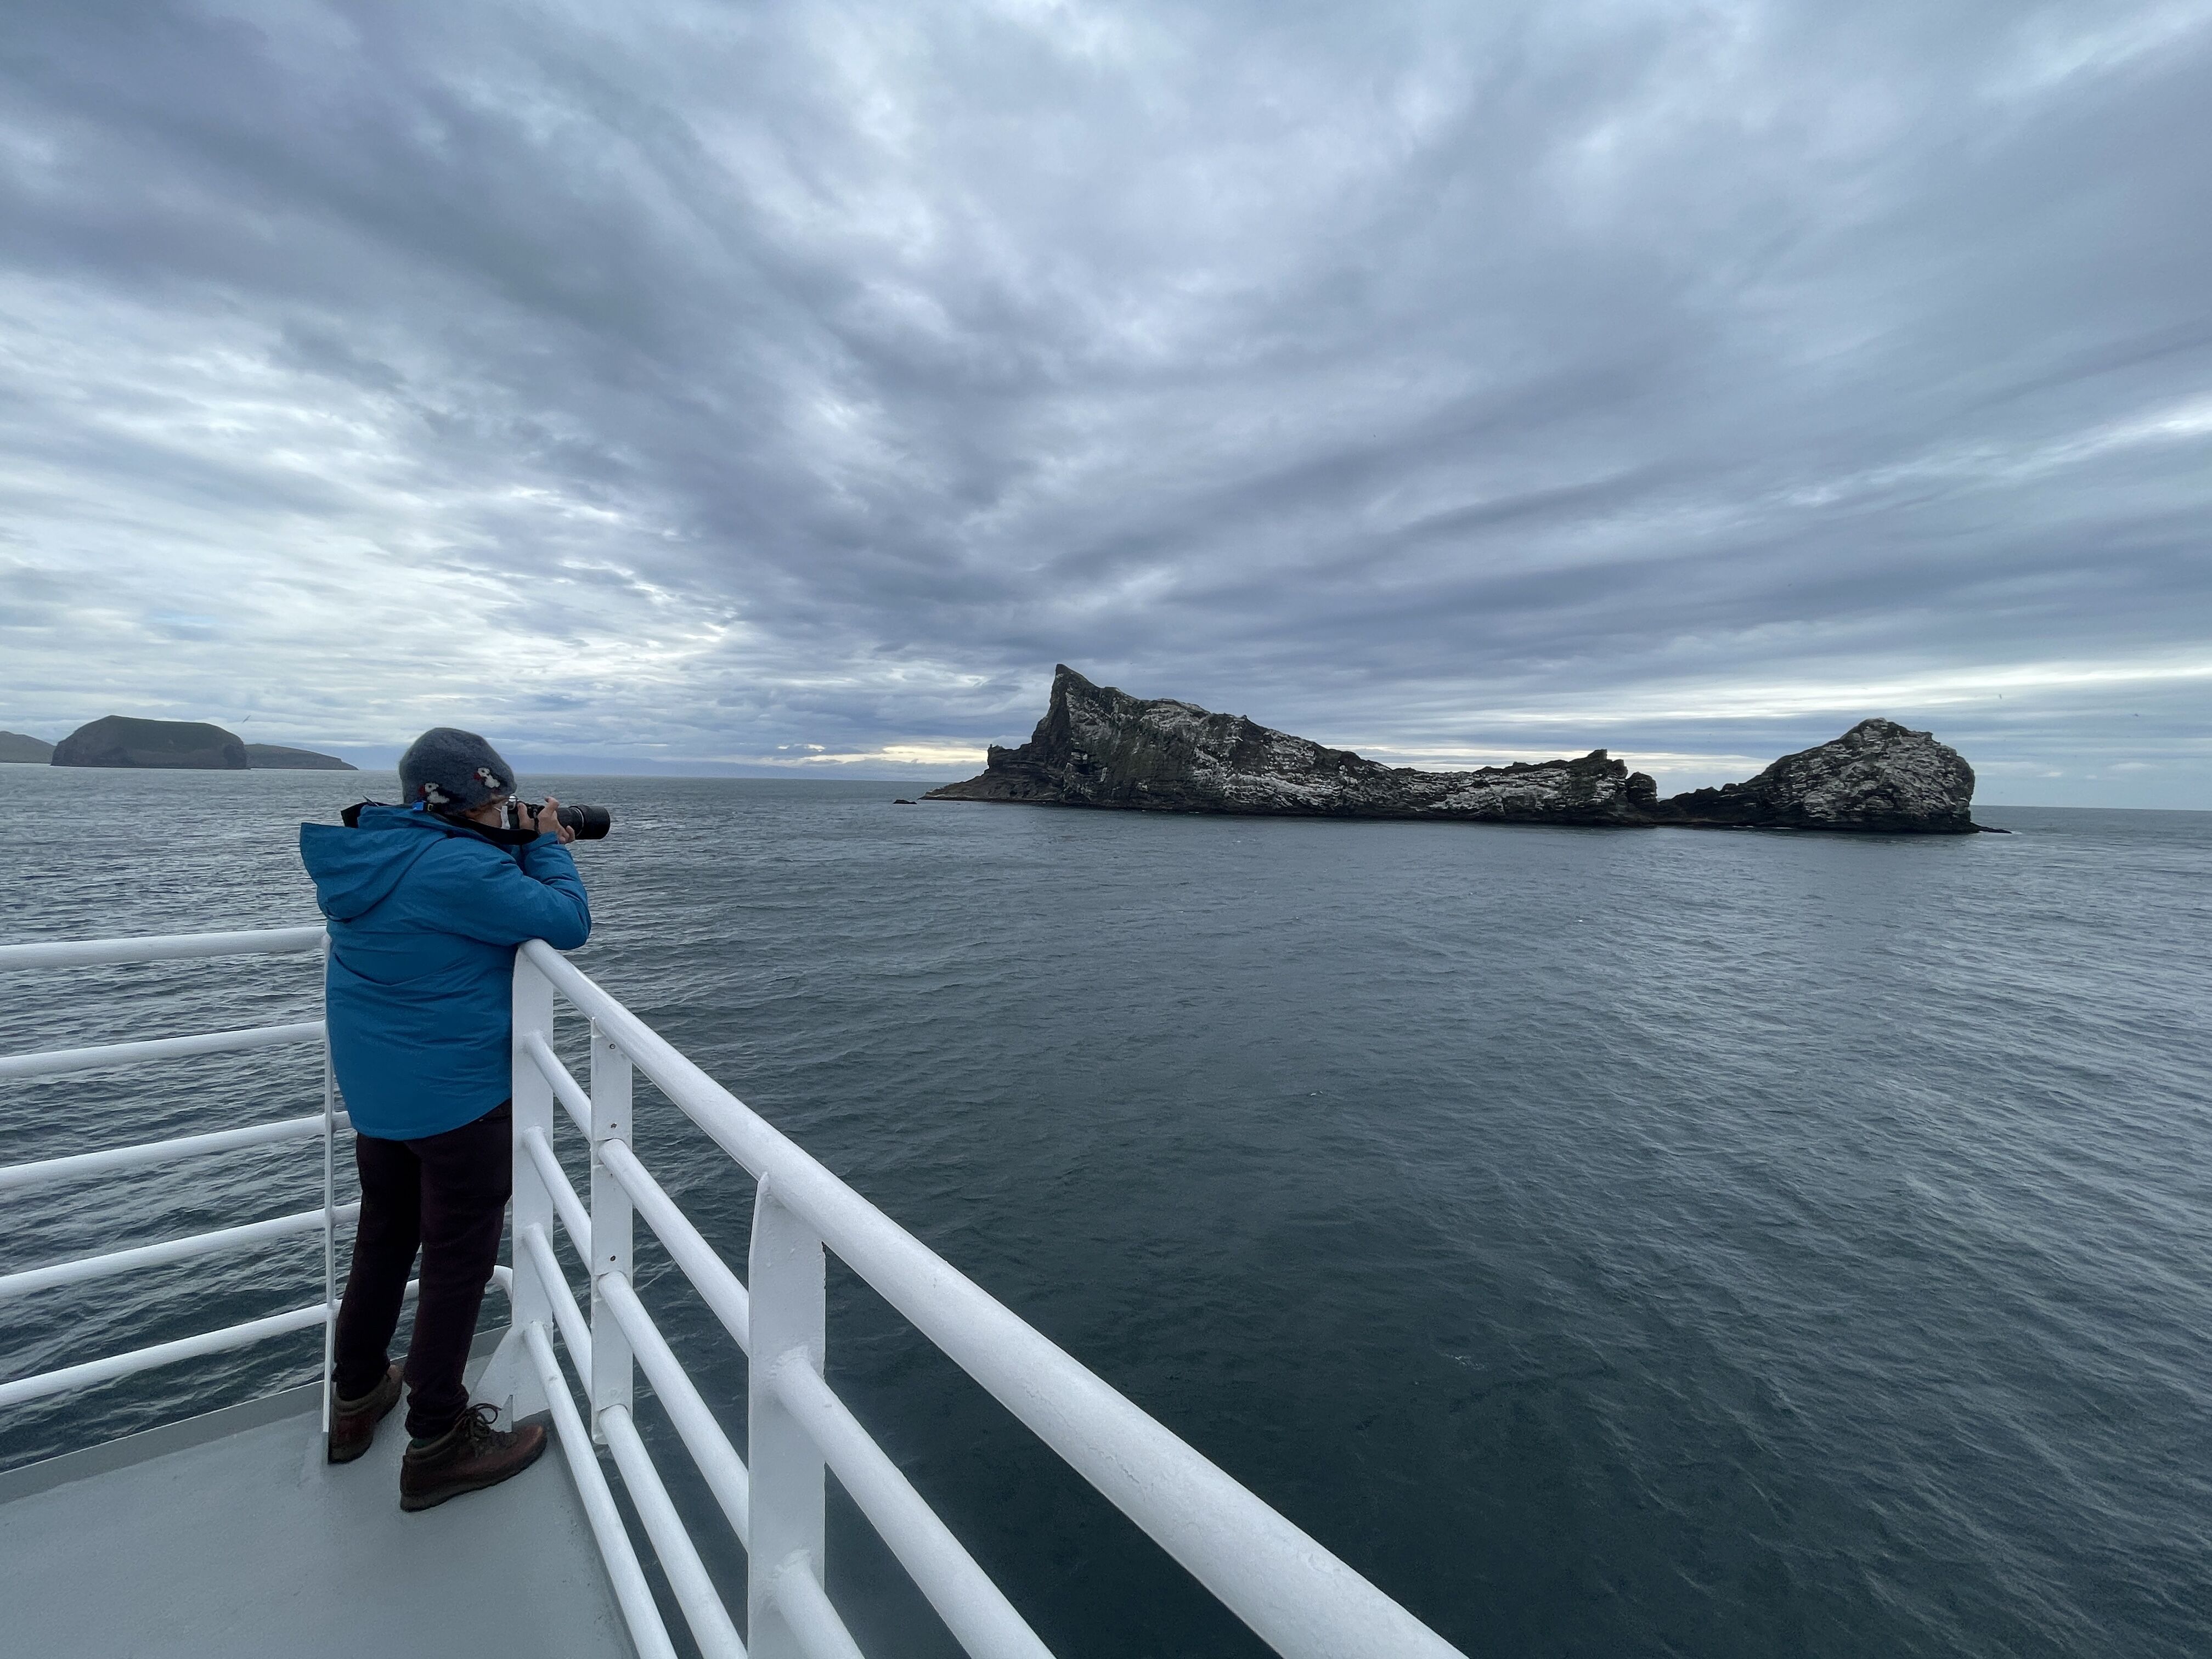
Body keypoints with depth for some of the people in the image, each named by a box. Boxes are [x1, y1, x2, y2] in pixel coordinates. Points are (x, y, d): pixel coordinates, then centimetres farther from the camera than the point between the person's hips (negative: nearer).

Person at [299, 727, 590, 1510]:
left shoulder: (360, 850, 3)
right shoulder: (458, 867, -26)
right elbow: (567, 923, -20)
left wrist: (522, 851, 2)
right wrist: (545, 847, -8)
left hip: (372, 1090, 9)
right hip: (457, 1094, -9)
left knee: (383, 1241, 25)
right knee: (458, 1261, 6)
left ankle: (355, 1398, 42)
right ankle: (436, 1442, 19)